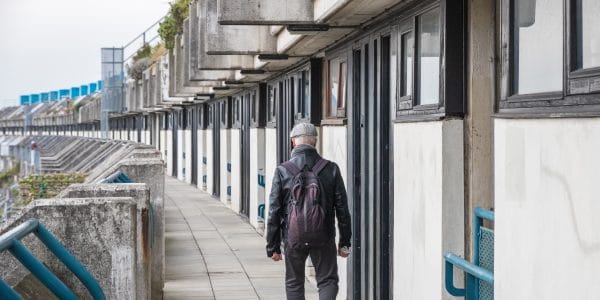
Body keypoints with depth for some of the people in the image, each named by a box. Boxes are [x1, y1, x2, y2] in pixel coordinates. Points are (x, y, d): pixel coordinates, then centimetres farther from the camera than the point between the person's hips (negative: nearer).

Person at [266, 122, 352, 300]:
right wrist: (344, 242, 9)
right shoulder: (331, 169, -4)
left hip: (293, 238, 0)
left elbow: (274, 212, -5)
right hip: (323, 239, 0)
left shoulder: (282, 171, -7)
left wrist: (273, 246, 3)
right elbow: (342, 208, 0)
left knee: (294, 283, 16)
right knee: (328, 280, 12)